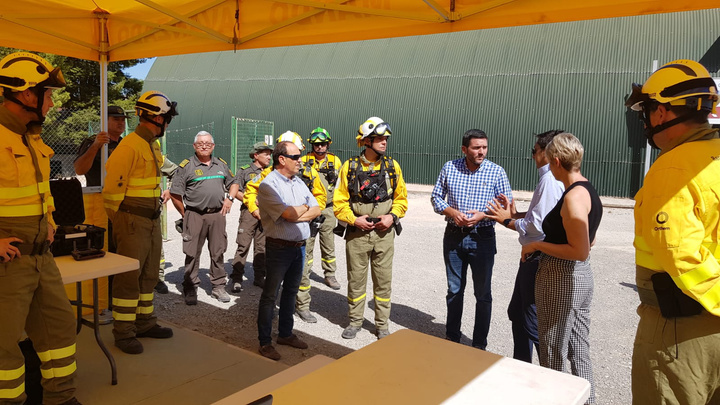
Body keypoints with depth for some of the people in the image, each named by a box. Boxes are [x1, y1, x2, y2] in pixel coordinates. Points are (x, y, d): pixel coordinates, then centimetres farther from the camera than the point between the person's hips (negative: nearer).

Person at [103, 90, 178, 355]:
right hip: (133, 221, -9)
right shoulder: (129, 146, -16)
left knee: (149, 275, 16)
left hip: (152, 220, 9)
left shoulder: (153, 146, 14)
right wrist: (118, 222, -9)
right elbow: (112, 188, -15)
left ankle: (145, 323, 28)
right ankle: (123, 332, 9)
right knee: (129, 277, -1)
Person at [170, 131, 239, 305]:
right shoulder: (186, 166, -2)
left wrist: (229, 198, 5)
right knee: (192, 253, 2)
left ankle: (218, 287, 19)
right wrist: (185, 215, -1)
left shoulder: (221, 164, 13)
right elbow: (175, 194, -3)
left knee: (218, 252, 8)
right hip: (195, 215, -3)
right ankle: (190, 289, 13)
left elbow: (233, 183, 23)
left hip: (217, 214, 4)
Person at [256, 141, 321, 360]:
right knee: (270, 295, 3)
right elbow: (289, 214, -24)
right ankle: (265, 342, 14)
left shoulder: (298, 182, 10)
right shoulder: (268, 185, -14)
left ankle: (285, 334, 32)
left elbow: (316, 210, 6)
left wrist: (297, 215, -12)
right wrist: (304, 207, -4)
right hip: (279, 248, -7)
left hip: (299, 246, 8)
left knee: (291, 291, 17)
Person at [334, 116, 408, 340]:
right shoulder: (350, 166, -3)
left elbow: (401, 198, 9)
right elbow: (339, 201, 0)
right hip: (357, 232, -1)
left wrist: (392, 216, -7)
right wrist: (354, 220, -14)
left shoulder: (392, 166, 2)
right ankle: (355, 321, 28)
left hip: (384, 232, 1)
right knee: (356, 279, 9)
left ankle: (382, 325, 23)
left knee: (384, 281, 8)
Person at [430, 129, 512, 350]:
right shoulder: (449, 168, -1)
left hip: (482, 238, -2)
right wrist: (451, 212, -12)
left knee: (483, 294, 8)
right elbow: (436, 197, 6)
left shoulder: (496, 172, -7)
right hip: (453, 236, 2)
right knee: (454, 290, 15)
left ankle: (480, 344, 23)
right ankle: (452, 337, 32)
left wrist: (482, 215, -20)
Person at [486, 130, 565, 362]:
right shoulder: (555, 178, 11)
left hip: (539, 260, -11)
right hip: (535, 257, 11)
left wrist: (507, 221, -9)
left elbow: (537, 225, -24)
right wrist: (516, 214, 6)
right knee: (517, 311, 22)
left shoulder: (550, 180, -21)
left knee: (533, 321, 1)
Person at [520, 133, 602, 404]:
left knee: (553, 355, 6)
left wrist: (537, 245, -17)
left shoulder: (573, 196, -21)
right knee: (579, 350, 20)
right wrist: (549, 240, 16)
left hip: (561, 280, -10)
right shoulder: (589, 191, 8)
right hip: (581, 277, 10)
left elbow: (580, 251, -25)